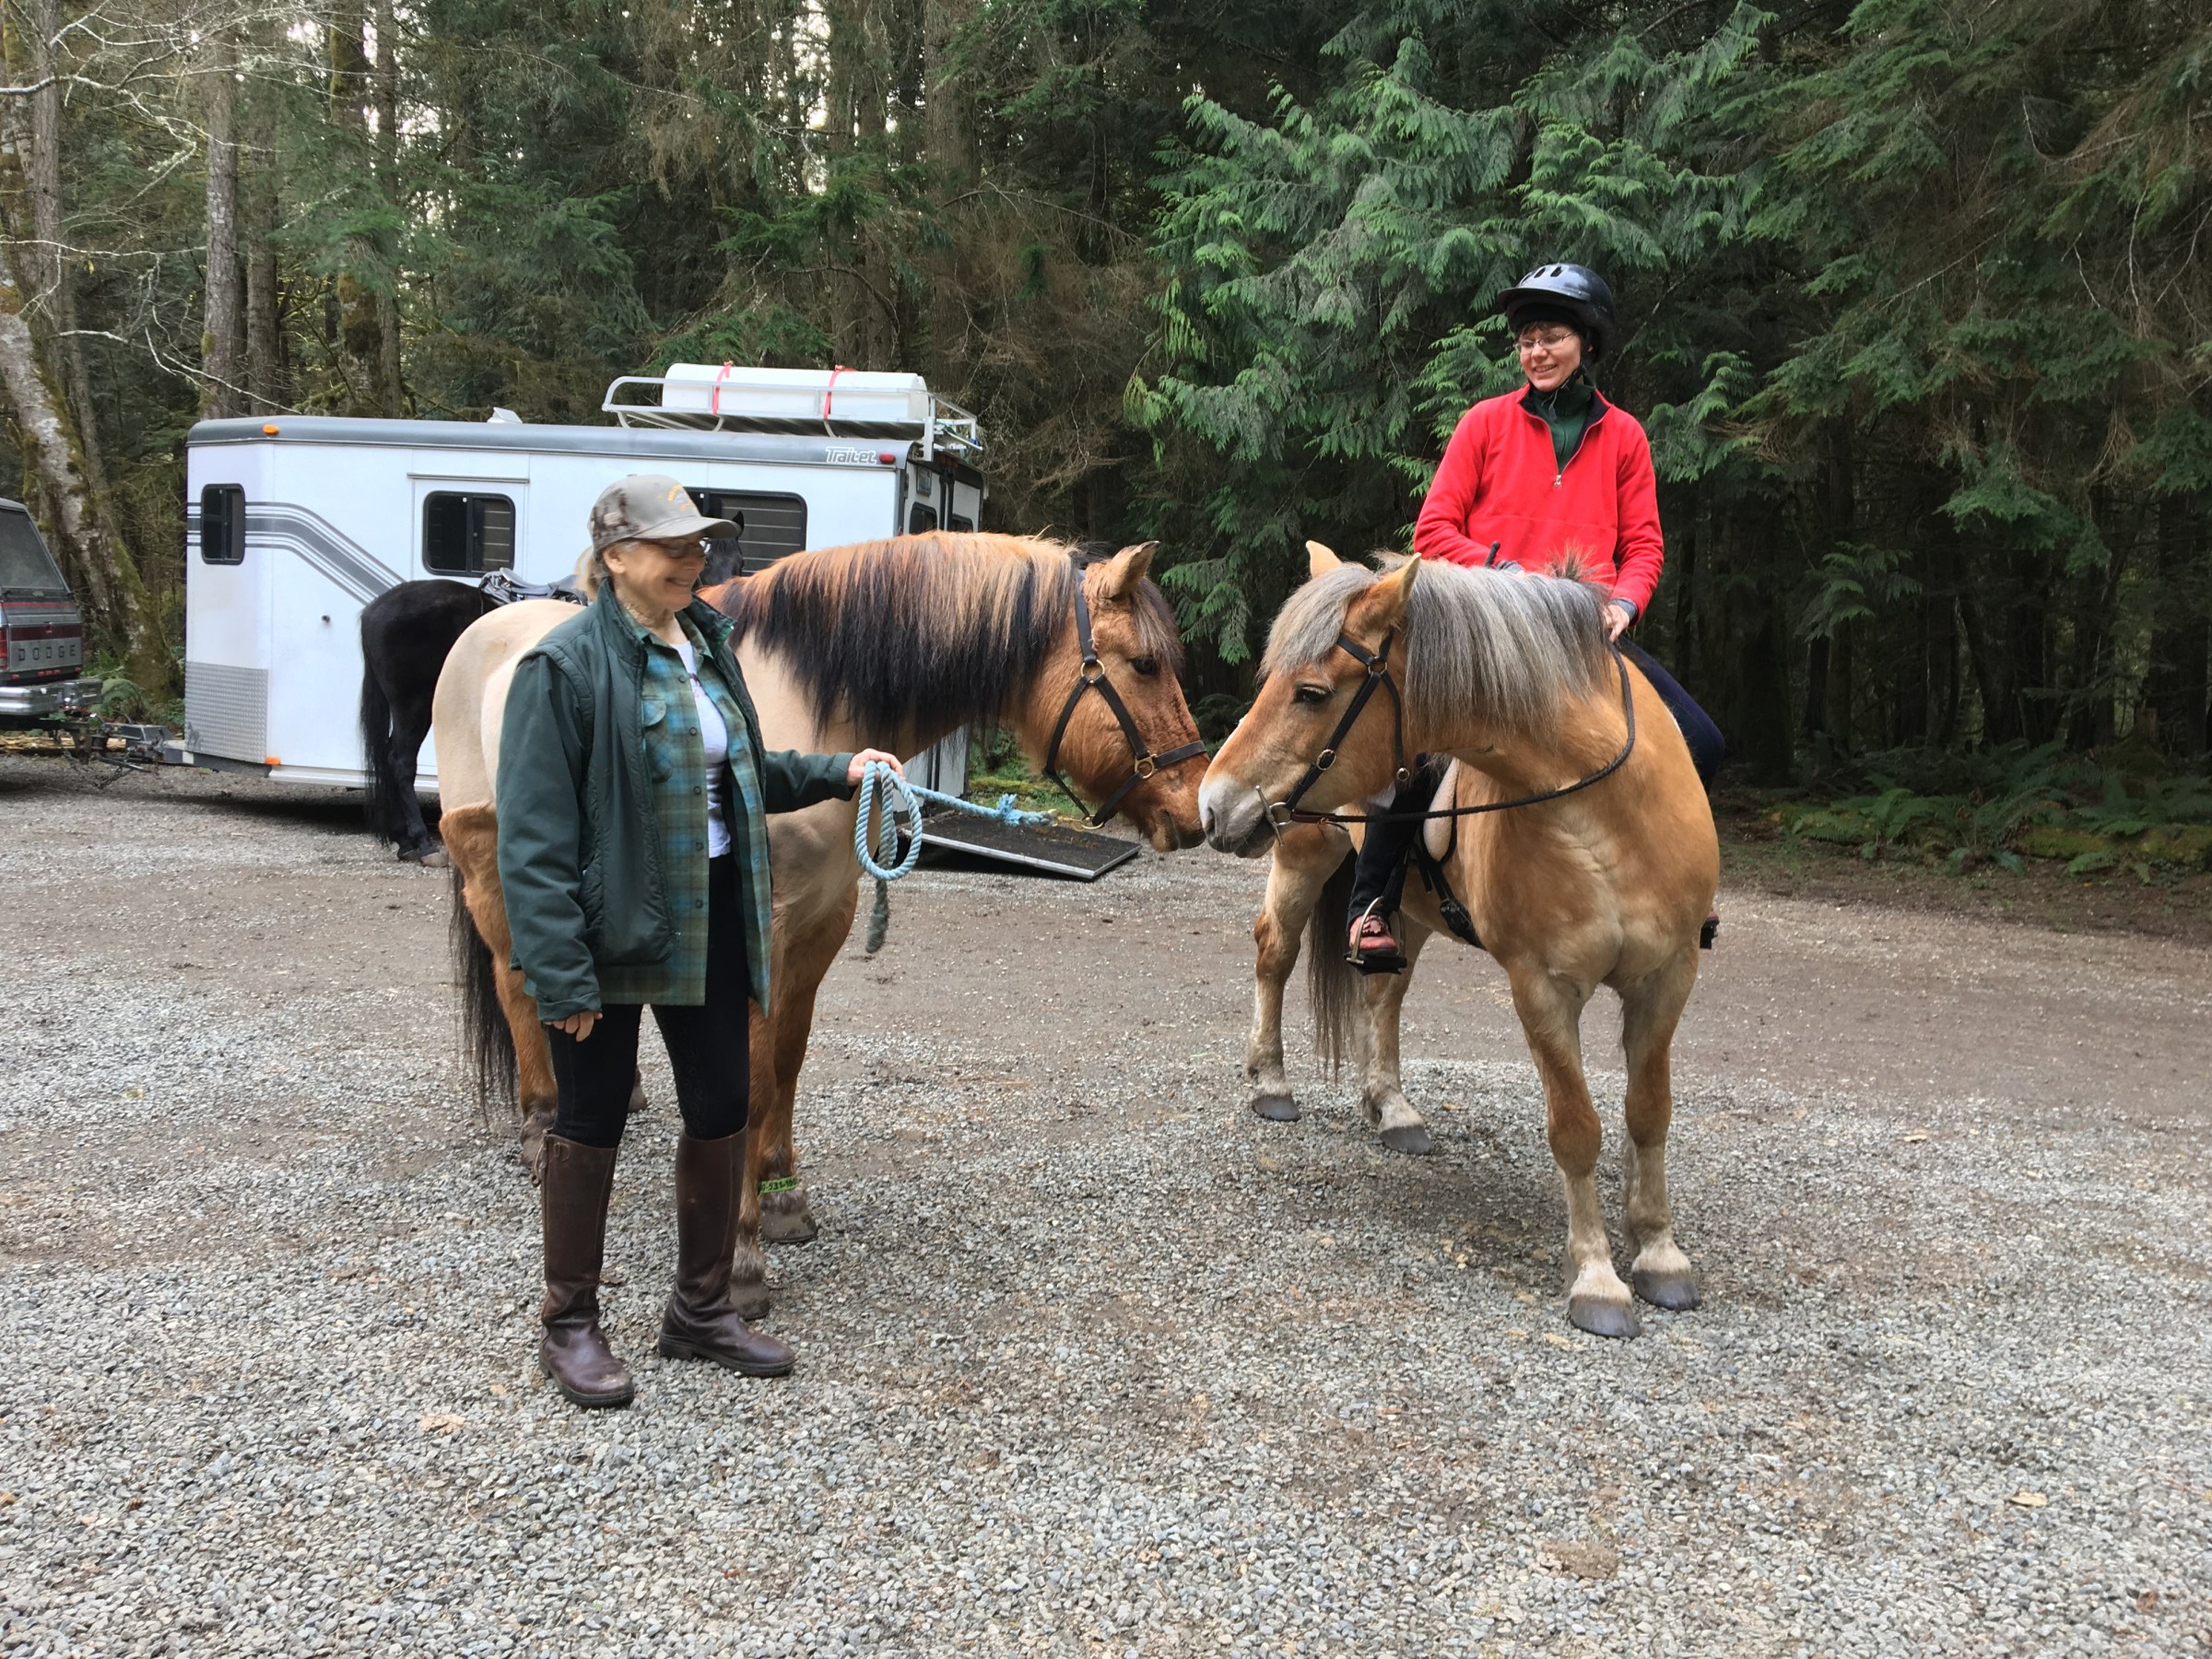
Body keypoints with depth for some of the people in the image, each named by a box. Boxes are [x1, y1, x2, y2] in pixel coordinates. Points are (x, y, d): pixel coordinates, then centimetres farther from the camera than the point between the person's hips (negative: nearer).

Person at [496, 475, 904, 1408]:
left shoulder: (706, 645, 8)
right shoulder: (568, 665, -15)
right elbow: (535, 836, -18)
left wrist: (835, 771, 9)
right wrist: (560, 973, -22)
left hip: (708, 923, 7)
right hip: (611, 925, -7)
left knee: (721, 1107, 12)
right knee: (592, 1121, 6)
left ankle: (701, 1310, 29)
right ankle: (569, 1325, 24)